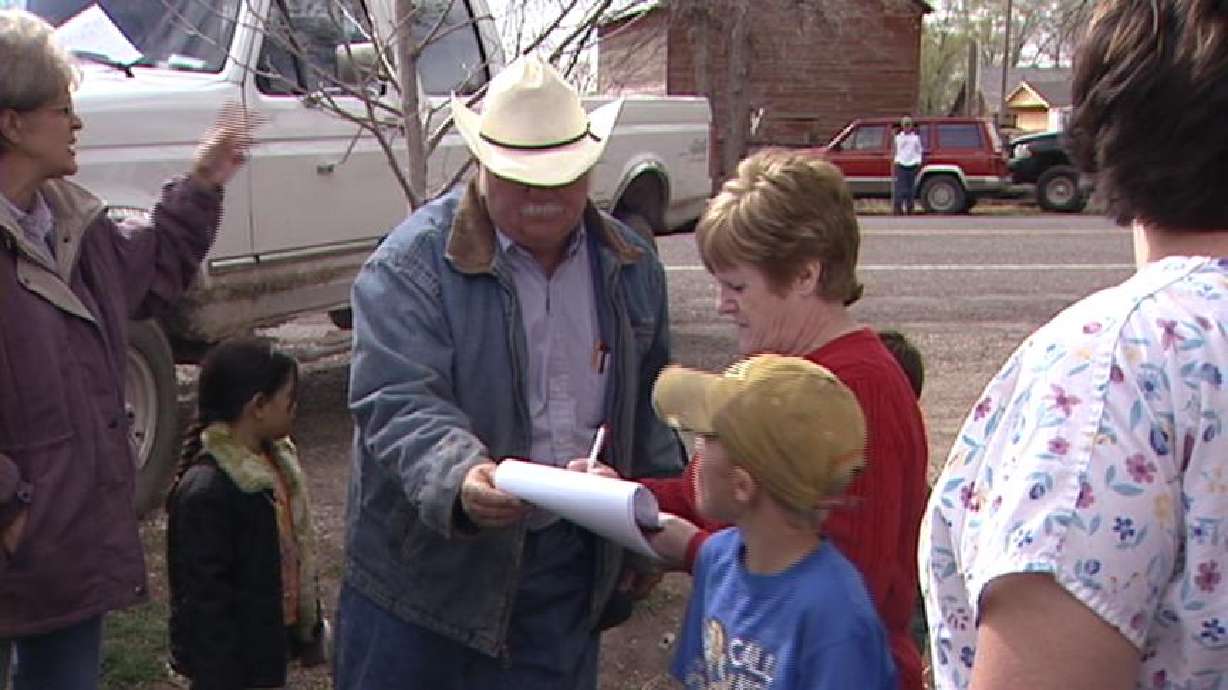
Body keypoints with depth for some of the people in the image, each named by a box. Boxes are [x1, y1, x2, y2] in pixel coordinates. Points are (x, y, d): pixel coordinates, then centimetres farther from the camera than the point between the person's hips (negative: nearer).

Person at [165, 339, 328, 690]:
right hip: (233, 659, -9)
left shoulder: (275, 461, 3)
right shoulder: (205, 492, -26)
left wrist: (311, 627, 18)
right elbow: (204, 597, -24)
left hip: (273, 644, 9)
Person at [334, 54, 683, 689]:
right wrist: (459, 478, -40)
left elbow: (650, 403, 14)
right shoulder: (412, 263, -14)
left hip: (568, 566, 4)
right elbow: (397, 402, -22)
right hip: (425, 561, -4)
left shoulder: (631, 263, 4)